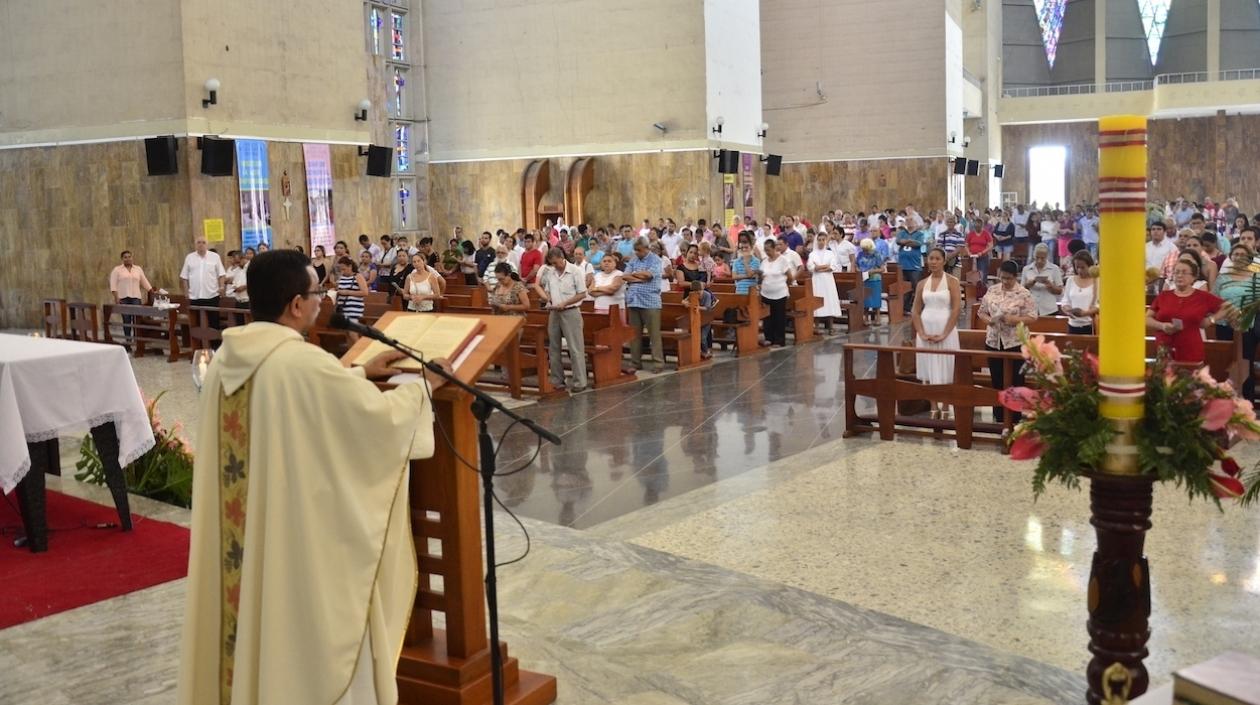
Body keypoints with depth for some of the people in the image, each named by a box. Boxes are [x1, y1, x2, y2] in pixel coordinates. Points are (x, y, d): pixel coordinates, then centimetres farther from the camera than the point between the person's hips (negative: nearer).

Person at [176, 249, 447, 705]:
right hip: (300, 537, -8)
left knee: (249, 607, 21)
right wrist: (425, 387, 2)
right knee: (308, 629, 9)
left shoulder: (227, 358, 3)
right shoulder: (303, 361, -22)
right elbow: (377, 413, -16)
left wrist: (359, 372, 21)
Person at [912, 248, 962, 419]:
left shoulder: (952, 282, -4)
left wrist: (944, 334, -16)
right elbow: (915, 311, 6)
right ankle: (934, 407, 16)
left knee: (945, 370, 1)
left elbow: (956, 309, -11)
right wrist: (921, 333, -7)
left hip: (945, 330, -4)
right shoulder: (922, 284, 7)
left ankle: (945, 408, 12)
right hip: (926, 331, 4)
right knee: (928, 369, 6)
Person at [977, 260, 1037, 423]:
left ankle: (1014, 418, 10)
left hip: (1015, 343, -4)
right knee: (996, 380, 10)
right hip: (993, 342, 4)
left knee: (1015, 381, 2)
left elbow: (1032, 317, -8)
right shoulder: (992, 291, 6)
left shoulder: (1024, 294, -6)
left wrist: (1014, 319, -21)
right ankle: (999, 417, 20)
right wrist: (988, 320, -9)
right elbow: (981, 311, 11)